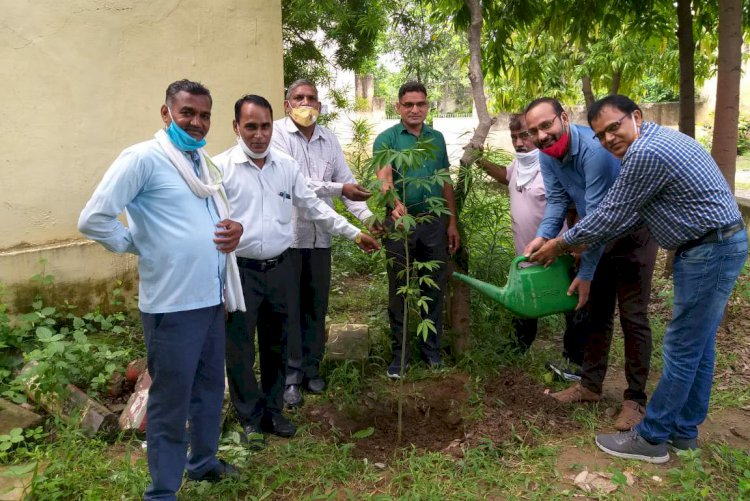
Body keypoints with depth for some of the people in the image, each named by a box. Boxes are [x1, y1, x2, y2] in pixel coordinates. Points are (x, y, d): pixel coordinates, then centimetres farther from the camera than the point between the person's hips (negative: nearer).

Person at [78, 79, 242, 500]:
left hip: (213, 298, 8)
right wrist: (142, 246, -5)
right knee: (171, 401, 5)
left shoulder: (202, 162, 13)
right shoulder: (143, 158, -12)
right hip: (172, 304, -8)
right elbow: (94, 220, -18)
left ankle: (204, 461, 40)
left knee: (210, 388, 21)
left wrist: (235, 229, 1)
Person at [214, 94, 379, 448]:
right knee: (240, 349, 5)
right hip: (240, 270, -4)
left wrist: (355, 234, 12)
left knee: (276, 345, 15)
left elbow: (314, 207, 13)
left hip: (280, 268, 4)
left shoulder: (287, 166, 7)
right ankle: (250, 419, 23)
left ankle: (272, 411, 32)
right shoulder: (221, 167, -6)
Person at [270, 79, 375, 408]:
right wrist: (339, 189, -23)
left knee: (316, 306, 13)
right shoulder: (277, 133, -8)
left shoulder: (328, 139, 10)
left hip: (320, 236, 5)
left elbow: (347, 181, 7)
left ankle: (310, 368, 29)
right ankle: (290, 375, 16)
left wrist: (366, 216, -7)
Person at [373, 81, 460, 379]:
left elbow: (446, 184, 13)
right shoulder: (387, 139, -4)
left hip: (434, 223, 4)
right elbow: (384, 176, -21)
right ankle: (400, 353, 18)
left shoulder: (437, 138, 10)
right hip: (400, 223, -3)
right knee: (398, 291, 7)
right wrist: (394, 203, -41)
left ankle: (431, 348, 27)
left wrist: (452, 223, 9)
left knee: (434, 288, 11)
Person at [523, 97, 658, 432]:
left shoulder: (593, 149, -32)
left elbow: (597, 215, -31)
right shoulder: (547, 156, -8)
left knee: (633, 317, -4)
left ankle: (635, 398, 8)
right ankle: (590, 385, 25)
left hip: (633, 233, -7)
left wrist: (586, 273, -27)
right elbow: (557, 200, -6)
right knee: (596, 311, 13)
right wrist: (542, 237, -26)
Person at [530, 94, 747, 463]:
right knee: (698, 345, 16)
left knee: (682, 349, -2)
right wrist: (585, 244, 12)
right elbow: (624, 214, 14)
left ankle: (650, 439, 10)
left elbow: (610, 215, -15)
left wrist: (561, 244, -3)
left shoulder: (646, 153, -21)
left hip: (711, 251, -10)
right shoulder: (656, 140, 12)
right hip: (717, 245, 10)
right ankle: (683, 431, 28)